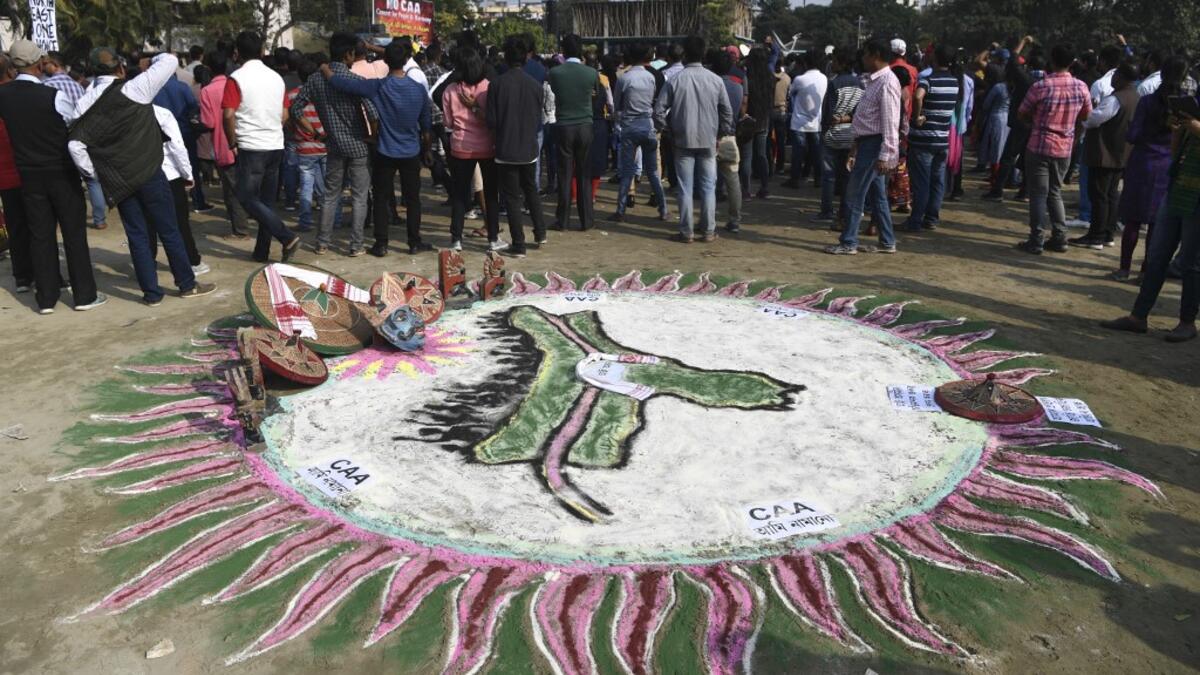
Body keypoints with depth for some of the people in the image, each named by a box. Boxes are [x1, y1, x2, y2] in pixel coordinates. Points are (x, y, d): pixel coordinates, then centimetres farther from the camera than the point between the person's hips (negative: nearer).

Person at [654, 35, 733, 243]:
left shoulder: (675, 80, -6)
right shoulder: (715, 80, -1)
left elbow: (659, 111, -5)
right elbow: (727, 112, 2)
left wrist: (670, 128, 9)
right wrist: (721, 133, 13)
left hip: (683, 140, -1)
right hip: (709, 141, 1)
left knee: (685, 188, 4)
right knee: (708, 187, 7)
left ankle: (686, 232, 6)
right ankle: (709, 231, 10)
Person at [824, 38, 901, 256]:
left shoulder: (887, 82, -15)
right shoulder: (874, 81, 15)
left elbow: (890, 123, -20)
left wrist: (884, 156, -24)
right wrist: (855, 147, 21)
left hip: (874, 145, -10)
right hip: (867, 142, 10)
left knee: (854, 195, -5)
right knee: (877, 196, 12)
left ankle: (848, 243, 3)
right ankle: (887, 242, 19)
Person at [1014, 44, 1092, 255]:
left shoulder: (1041, 86, -16)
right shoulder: (1081, 87, -2)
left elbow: (1022, 113, -4)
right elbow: (1086, 115, 11)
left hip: (1039, 146, -4)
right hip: (1064, 149, 4)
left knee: (1039, 195, 1)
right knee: (1055, 192, 17)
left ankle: (1036, 241, 1)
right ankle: (1059, 238, 16)